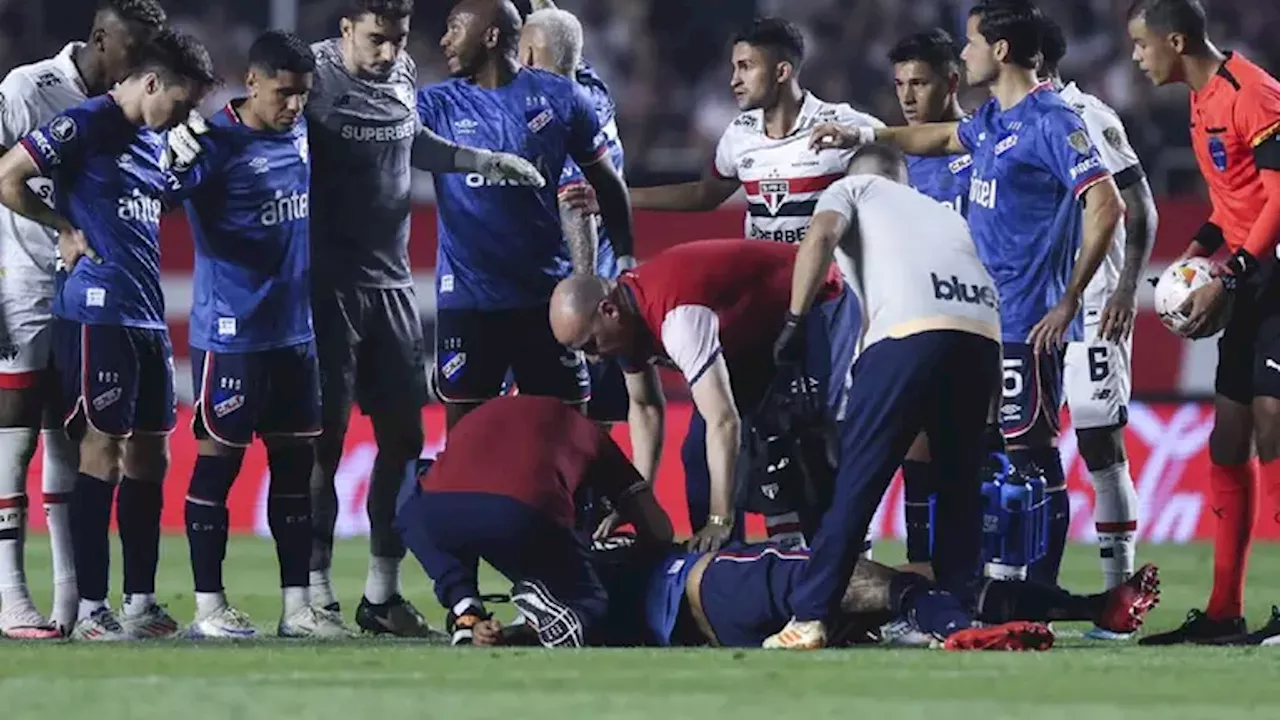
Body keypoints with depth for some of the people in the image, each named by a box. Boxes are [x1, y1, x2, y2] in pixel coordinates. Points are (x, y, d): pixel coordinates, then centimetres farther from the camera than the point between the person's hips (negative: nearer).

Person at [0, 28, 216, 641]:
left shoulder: (156, 143, 16)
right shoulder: (87, 125, -9)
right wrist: (66, 228, -4)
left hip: (148, 316, 9)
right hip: (97, 313, -9)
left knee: (149, 455, 9)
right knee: (103, 452, -7)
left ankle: (140, 602, 15)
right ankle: (90, 610, -4)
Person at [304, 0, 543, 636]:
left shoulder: (403, 78, 7)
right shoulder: (316, 78, -14)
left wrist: (482, 162, 25)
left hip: (391, 284, 7)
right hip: (329, 288, -7)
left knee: (403, 438, 8)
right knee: (324, 439, -4)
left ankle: (381, 593, 17)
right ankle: (315, 592, 3)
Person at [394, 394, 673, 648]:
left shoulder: (478, 416, 40)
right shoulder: (584, 429, 34)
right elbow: (659, 531, 29)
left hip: (437, 511, 2)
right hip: (526, 519, -2)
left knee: (414, 497, 40)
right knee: (587, 603, 27)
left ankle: (466, 614, 16)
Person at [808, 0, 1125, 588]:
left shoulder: (1049, 122, -14)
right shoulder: (992, 120, 14)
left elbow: (1105, 206, -20)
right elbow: (942, 138, 37)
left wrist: (1068, 303, -19)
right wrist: (864, 137, 37)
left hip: (1028, 328, -10)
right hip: (986, 319, 10)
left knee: (1033, 459, -8)